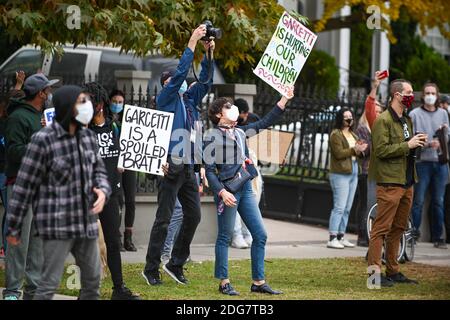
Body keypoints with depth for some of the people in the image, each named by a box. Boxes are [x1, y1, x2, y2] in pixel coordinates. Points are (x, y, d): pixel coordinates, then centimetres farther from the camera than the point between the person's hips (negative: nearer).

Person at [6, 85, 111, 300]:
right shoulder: (43, 140, -12)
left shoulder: (88, 137, 7)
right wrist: (14, 227, -6)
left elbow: (98, 170, 18)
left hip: (86, 222, 7)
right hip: (57, 224, -7)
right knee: (49, 284, -5)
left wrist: (102, 190, -7)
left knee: (93, 281, 15)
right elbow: (25, 185, -9)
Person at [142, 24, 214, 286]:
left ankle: (176, 264, 17)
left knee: (193, 215, 6)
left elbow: (205, 81, 13)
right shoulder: (165, 98, -1)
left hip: (189, 168, 7)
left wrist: (209, 53, 1)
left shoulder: (190, 100, 18)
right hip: (172, 167, -7)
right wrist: (193, 42, -13)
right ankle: (152, 269, 2)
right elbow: (181, 72, -12)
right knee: (164, 219, -5)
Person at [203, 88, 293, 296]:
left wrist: (285, 99, 14)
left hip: (245, 188, 7)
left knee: (260, 235, 4)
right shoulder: (212, 136, -3)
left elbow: (265, 123, 20)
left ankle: (258, 282, 9)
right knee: (225, 236, -1)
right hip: (227, 189, -7)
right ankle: (224, 283, 7)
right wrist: (222, 192, -21)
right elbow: (209, 170, -8)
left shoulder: (240, 132, 17)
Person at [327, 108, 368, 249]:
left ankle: (341, 237, 14)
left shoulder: (353, 135, 21)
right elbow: (339, 153, -15)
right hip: (340, 174, -8)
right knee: (339, 207, -12)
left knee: (347, 208, 9)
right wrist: (355, 150, -20)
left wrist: (361, 150, -1)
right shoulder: (336, 134, -5)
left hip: (353, 173, 8)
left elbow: (358, 154, 20)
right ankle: (332, 238, -12)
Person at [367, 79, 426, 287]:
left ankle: (393, 271, 19)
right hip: (390, 182, -9)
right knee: (382, 228, -8)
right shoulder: (383, 121, -10)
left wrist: (417, 144, 7)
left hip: (407, 182, 9)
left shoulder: (407, 121, 19)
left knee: (398, 228, 12)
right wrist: (407, 145, -17)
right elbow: (381, 150, -18)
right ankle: (375, 271, -7)